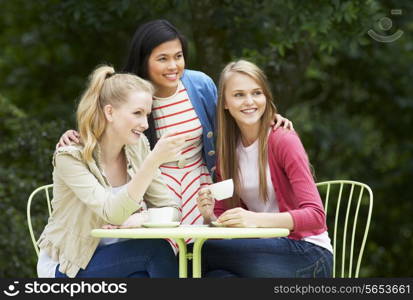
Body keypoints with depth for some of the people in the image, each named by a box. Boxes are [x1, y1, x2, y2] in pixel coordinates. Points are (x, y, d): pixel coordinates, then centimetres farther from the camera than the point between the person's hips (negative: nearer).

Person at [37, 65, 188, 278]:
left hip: (116, 257, 5)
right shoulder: (70, 157, -18)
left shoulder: (138, 146, -2)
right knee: (155, 249, -26)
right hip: (67, 267, -5)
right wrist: (154, 161, -39)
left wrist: (143, 218, -25)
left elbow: (169, 210, -1)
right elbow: (113, 213, -30)